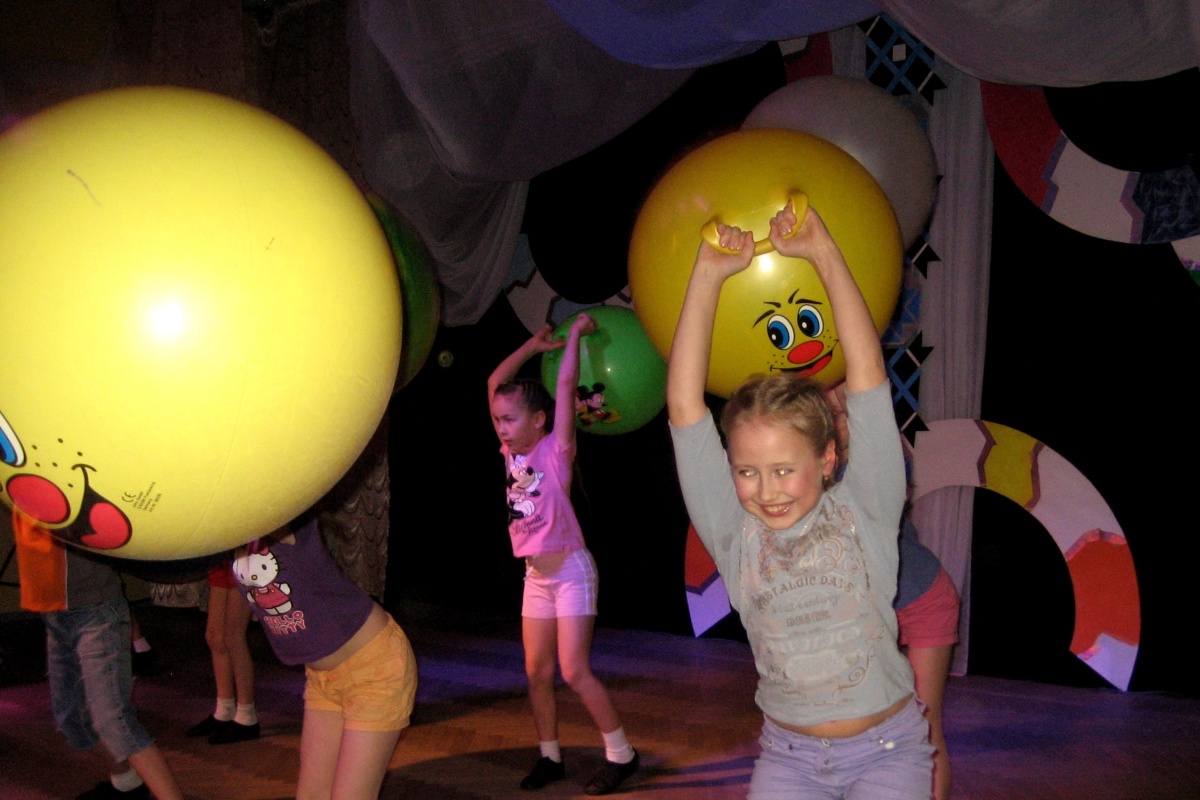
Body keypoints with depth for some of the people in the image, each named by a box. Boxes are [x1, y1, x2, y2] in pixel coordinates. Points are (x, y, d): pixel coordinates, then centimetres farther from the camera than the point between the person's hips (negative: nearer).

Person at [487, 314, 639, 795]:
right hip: (535, 575, 6)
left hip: (570, 571, -6)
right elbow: (495, 383, 8)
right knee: (537, 672, 8)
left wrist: (576, 333, -7)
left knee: (574, 672, -7)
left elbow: (566, 385, -15)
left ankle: (621, 753, 7)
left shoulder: (556, 450, -10)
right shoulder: (512, 452, 4)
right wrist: (534, 346, 12)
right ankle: (550, 756, 22)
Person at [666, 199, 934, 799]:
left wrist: (824, 253, -16)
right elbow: (684, 406, -14)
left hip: (888, 747, -1)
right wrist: (708, 276, -16)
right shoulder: (732, 532, -6)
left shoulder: (862, 511, -8)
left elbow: (868, 374, -15)